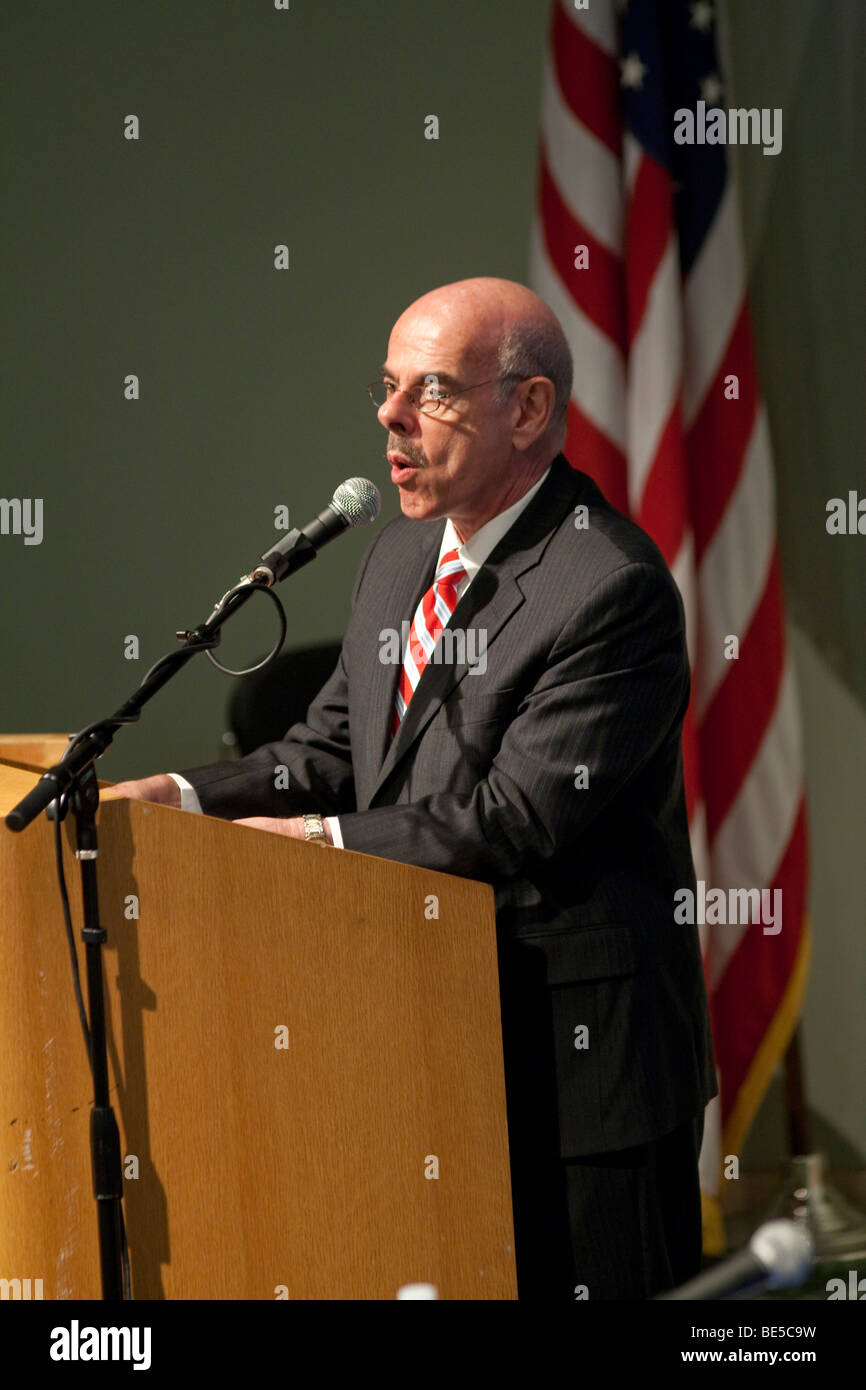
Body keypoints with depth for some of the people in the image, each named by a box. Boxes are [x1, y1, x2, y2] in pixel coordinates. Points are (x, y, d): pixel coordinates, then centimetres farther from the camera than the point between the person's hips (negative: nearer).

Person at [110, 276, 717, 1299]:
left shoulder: (612, 590, -18)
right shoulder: (401, 554, 11)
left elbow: (513, 822, -22)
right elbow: (332, 750, 14)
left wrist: (323, 839, -16)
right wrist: (185, 796, -3)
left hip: (573, 1051, -8)